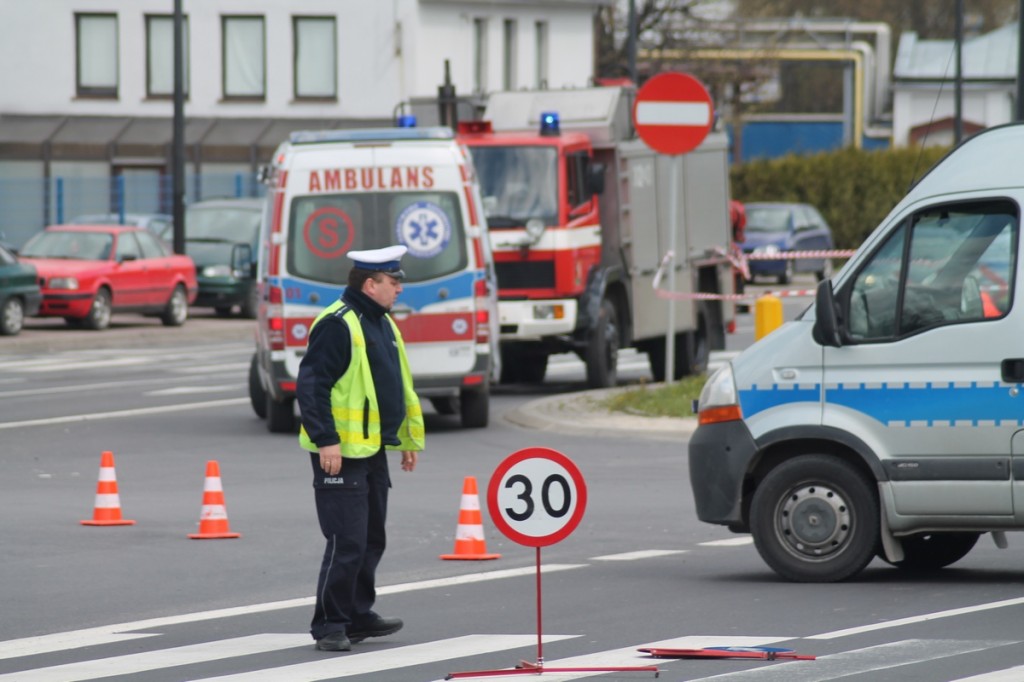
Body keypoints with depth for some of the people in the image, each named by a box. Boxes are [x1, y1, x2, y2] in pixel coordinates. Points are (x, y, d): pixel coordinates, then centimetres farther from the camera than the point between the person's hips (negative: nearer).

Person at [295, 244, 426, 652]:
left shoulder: (382, 324, 16)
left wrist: (409, 438, 26)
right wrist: (325, 440, -23)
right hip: (340, 453, -10)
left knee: (371, 540, 14)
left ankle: (358, 616, 25)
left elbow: (397, 385, 26)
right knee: (347, 542, -10)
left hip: (373, 450, 10)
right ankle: (329, 624, -3)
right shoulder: (337, 325, -15)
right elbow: (311, 385, -19)